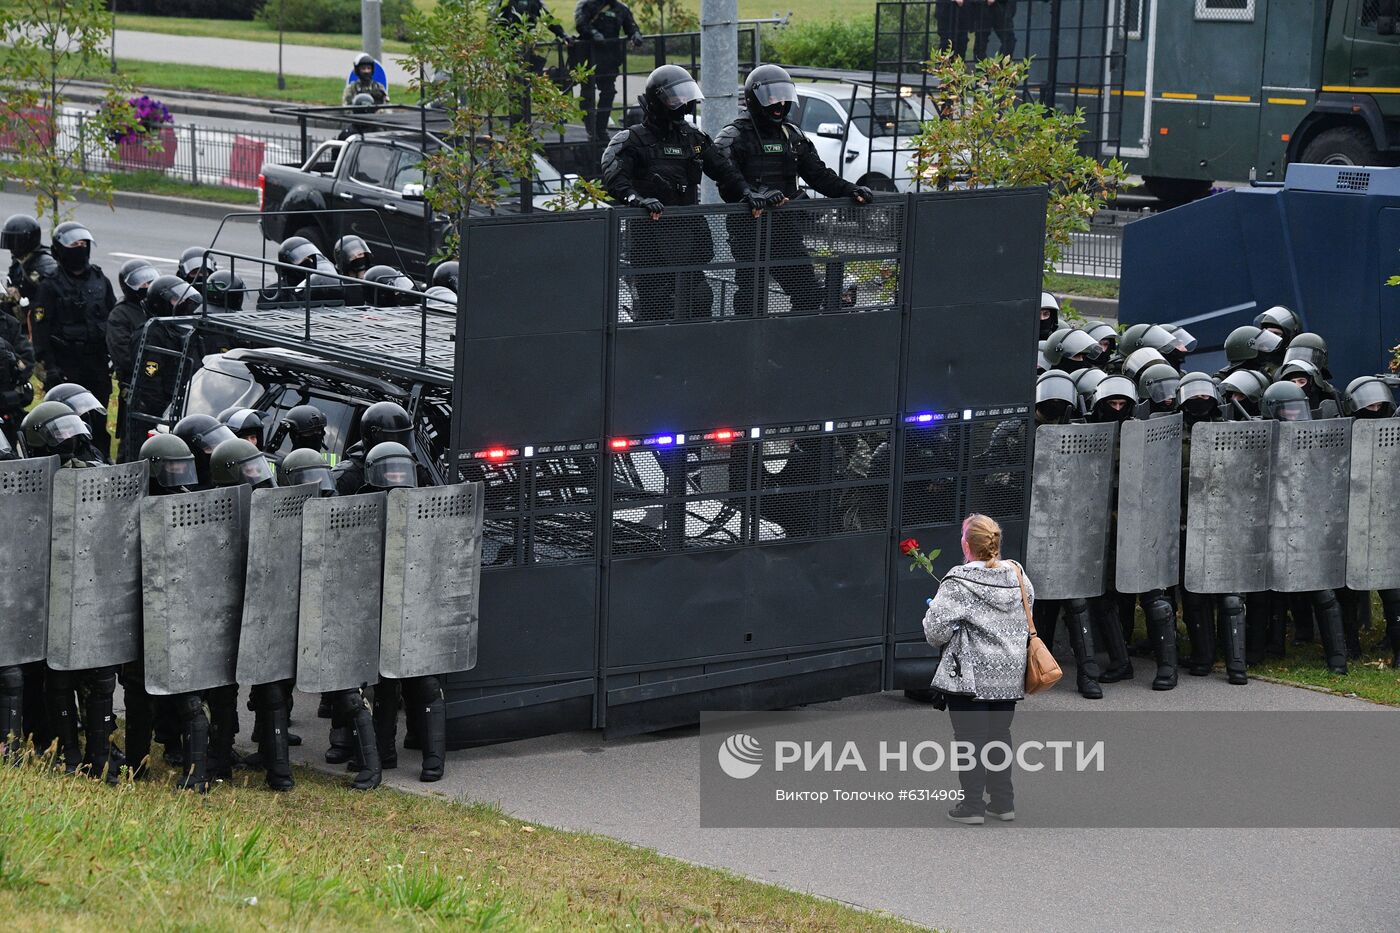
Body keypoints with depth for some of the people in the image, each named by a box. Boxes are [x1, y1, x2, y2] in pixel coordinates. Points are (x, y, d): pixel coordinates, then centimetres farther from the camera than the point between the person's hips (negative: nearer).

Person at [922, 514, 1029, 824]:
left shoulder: (959, 583, -17)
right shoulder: (1017, 574, 1)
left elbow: (936, 627, -20)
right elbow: (1029, 604, 17)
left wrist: (939, 642, 3)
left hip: (972, 674, -6)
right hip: (1010, 673, 6)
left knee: (970, 736, 3)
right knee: (1000, 734, 16)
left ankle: (972, 805, 5)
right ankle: (1003, 802, 20)